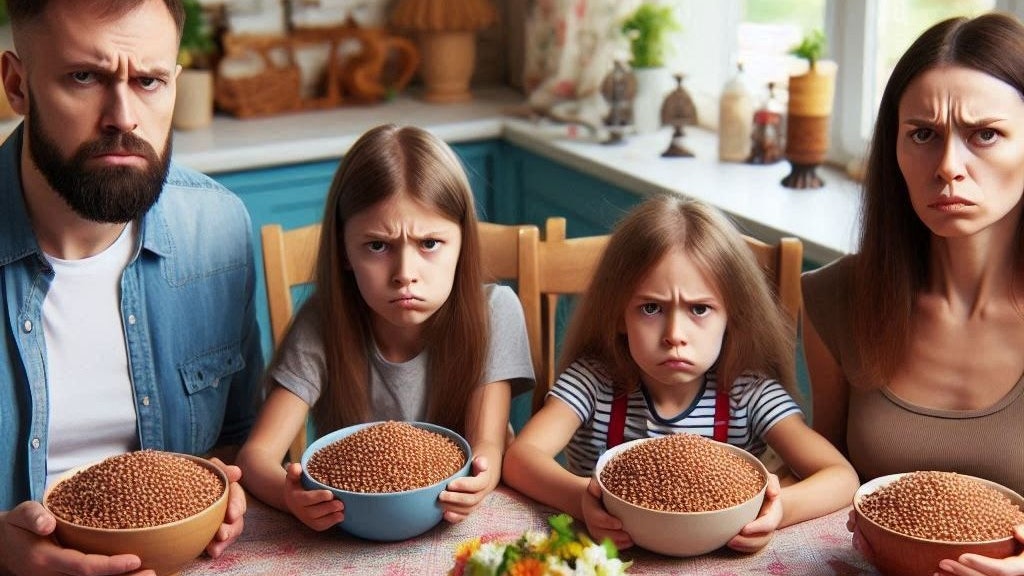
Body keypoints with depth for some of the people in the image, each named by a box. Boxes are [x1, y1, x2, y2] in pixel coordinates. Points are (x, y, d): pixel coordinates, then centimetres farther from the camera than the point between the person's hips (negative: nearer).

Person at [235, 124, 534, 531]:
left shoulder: (493, 313, -11)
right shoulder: (323, 326, -11)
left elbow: (488, 445, -13)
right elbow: (257, 453, -14)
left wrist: (481, 476, -39)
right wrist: (289, 494, -39)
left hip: (451, 524, 0)